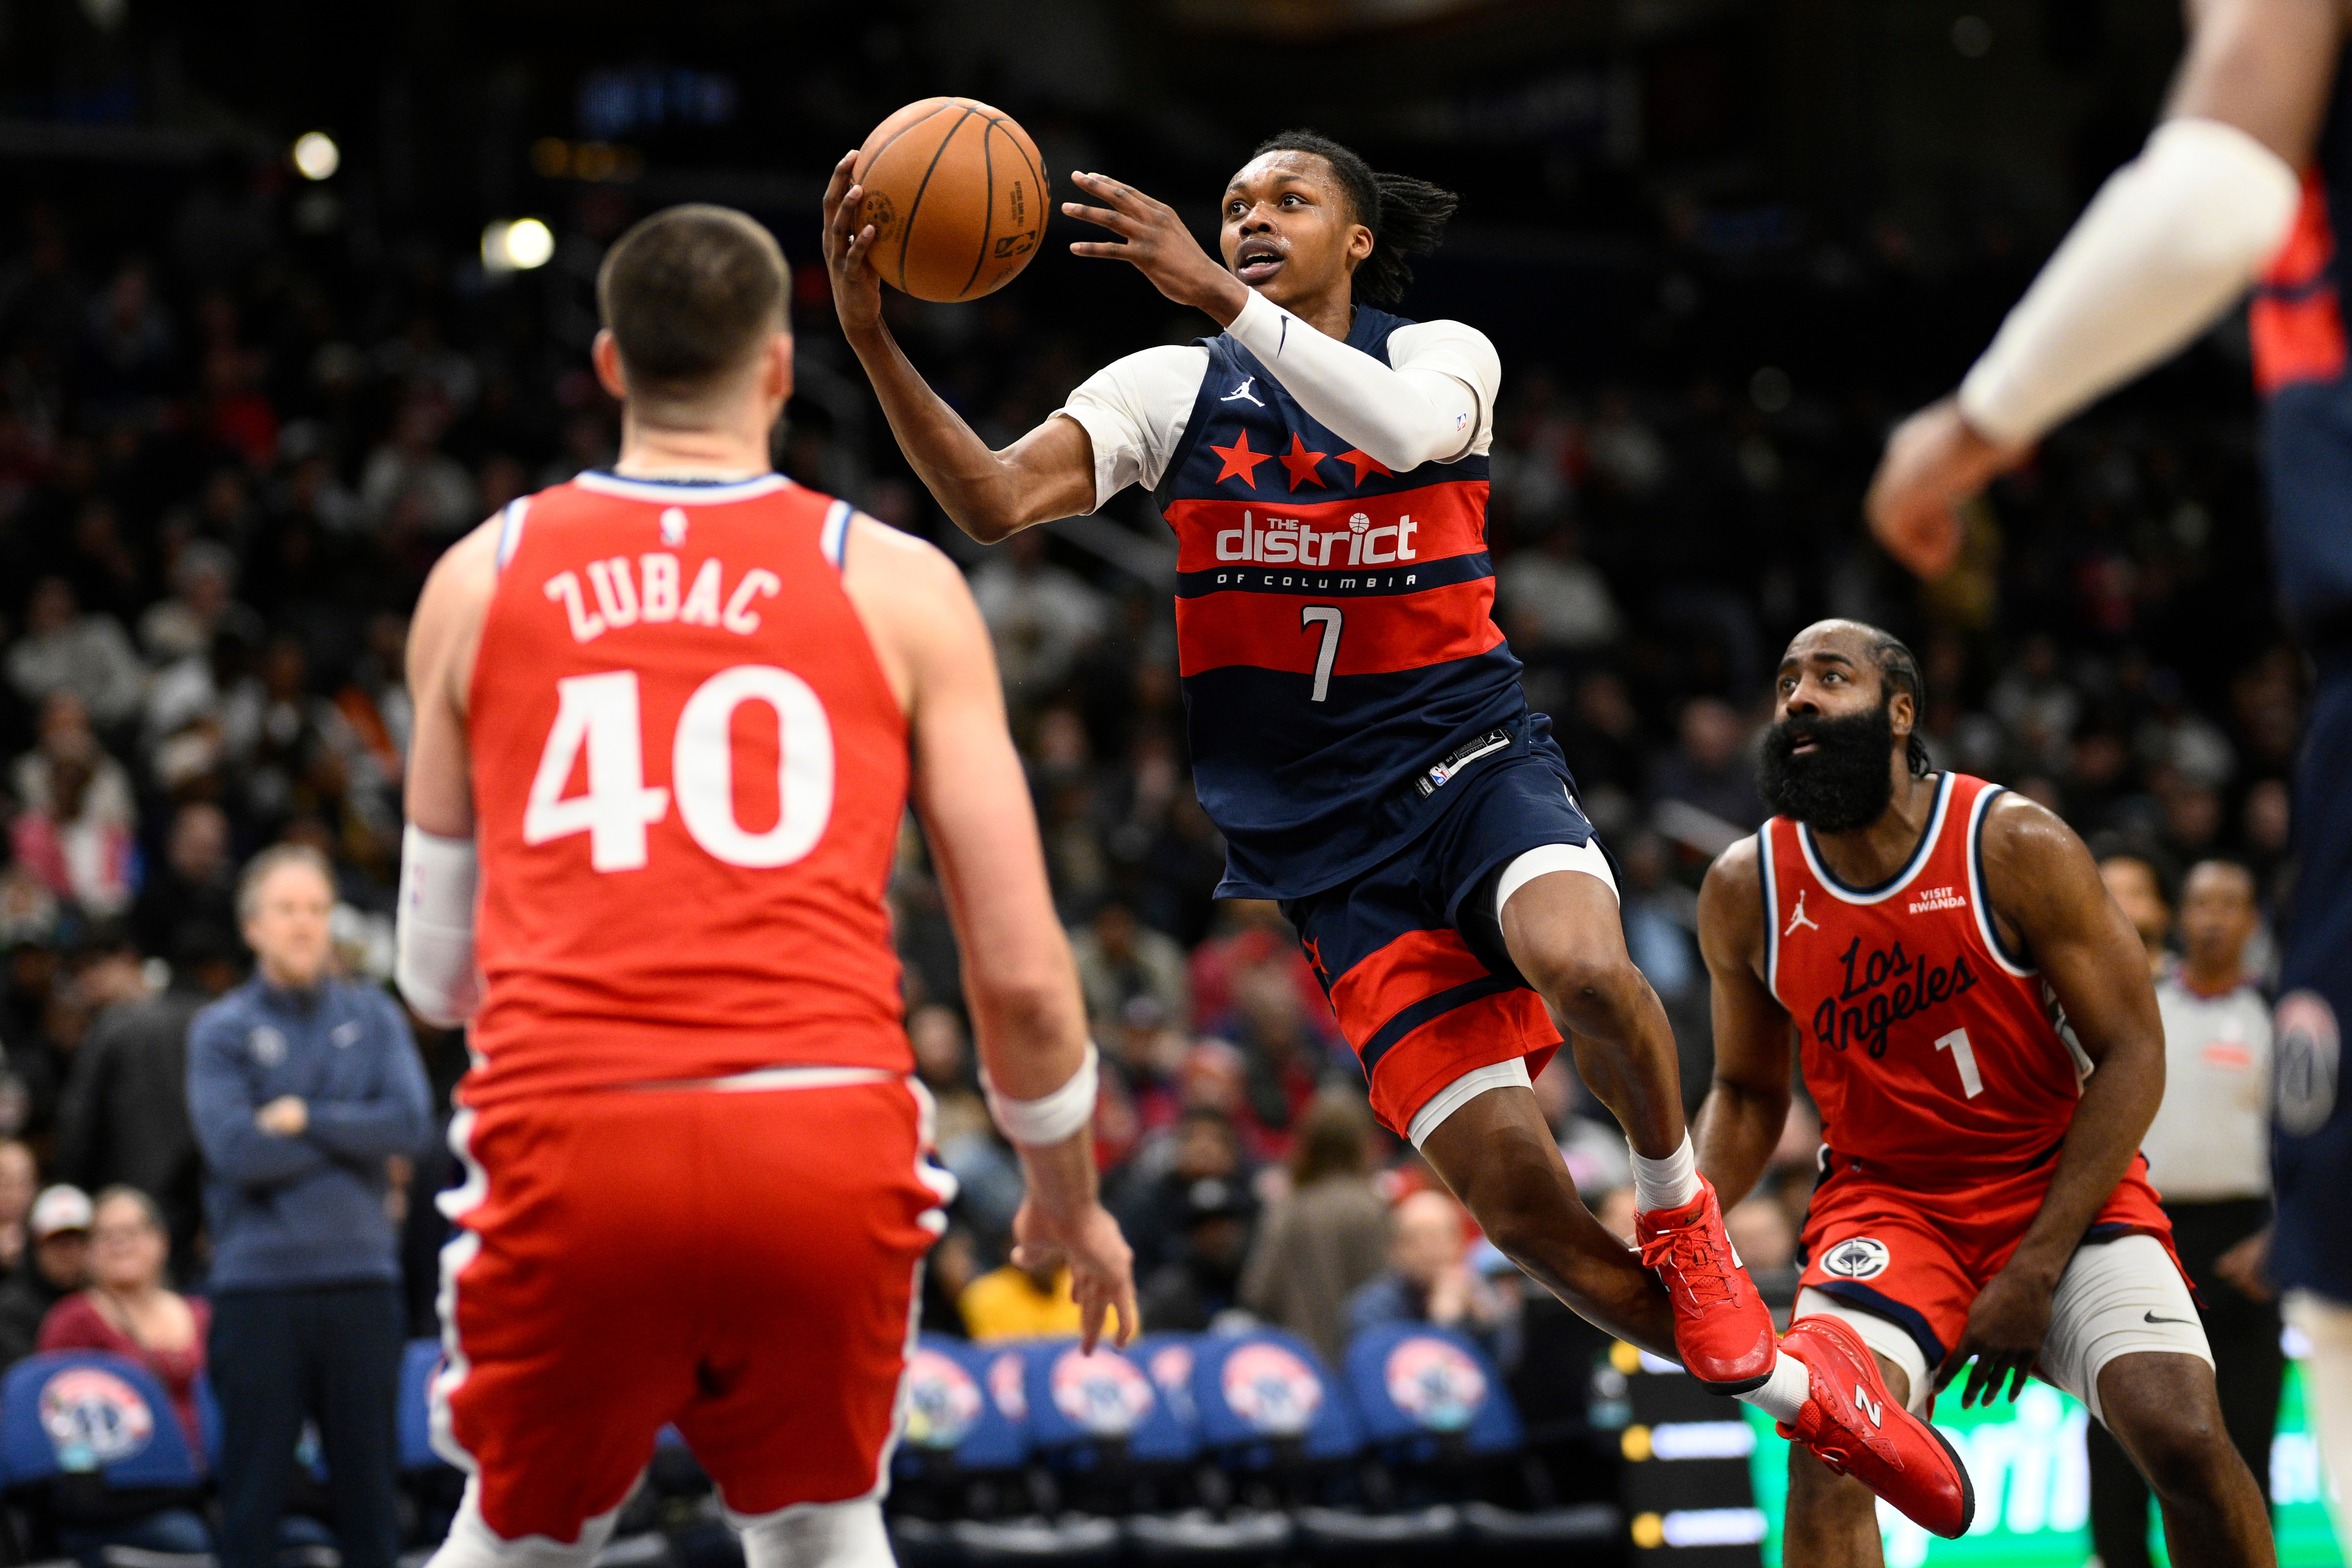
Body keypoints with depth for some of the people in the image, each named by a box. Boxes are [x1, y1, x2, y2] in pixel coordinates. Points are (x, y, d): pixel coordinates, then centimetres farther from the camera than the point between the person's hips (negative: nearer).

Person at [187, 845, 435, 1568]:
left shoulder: (374, 1017, 9)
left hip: (362, 1278, 2)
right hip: (259, 1285, -2)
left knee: (369, 1483, 6)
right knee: (253, 1490, 1)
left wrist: (305, 1119, -9)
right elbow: (236, 1150, -11)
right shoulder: (221, 1030, 2)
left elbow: (413, 1124, -4)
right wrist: (351, 1136, -5)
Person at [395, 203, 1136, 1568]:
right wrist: (1070, 1197, 23)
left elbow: (438, 976, 20)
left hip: (573, 1141, 1)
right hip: (824, 1134, 0)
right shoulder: (897, 586, 10)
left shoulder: (480, 578, 14)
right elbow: (1021, 969, 6)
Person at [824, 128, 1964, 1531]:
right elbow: (995, 501, -10)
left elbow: (1402, 424, -23)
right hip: (1331, 846, 1)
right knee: (1521, 1206, -9)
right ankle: (1809, 1403, 9)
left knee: (1582, 963, -38)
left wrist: (1222, 299, -33)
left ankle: (1682, 1208, -8)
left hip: (1476, 759, -1)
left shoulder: (1443, 355, 4)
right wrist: (872, 338, -24)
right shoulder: (1174, 389, 7)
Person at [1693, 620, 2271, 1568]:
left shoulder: (2016, 847, -14)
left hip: (2062, 1183, -2)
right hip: (1885, 1200, 2)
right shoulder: (1744, 893, -4)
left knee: (2185, 1439, -22)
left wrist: (2035, 1270, -17)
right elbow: (1747, 1091, 11)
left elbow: (2132, 1055, -12)